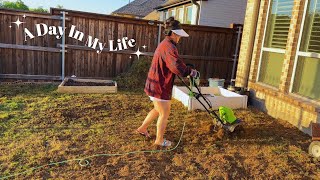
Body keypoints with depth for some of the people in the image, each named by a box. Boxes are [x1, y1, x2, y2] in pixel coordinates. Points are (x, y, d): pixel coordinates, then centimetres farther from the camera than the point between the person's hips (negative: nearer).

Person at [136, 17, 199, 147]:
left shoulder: (164, 45, 14)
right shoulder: (169, 47, -21)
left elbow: (171, 65, 20)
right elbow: (177, 66, -34)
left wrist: (187, 71, 11)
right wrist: (190, 71, -17)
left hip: (156, 84, 10)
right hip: (160, 87, -10)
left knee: (158, 110, 26)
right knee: (164, 114, 6)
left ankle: (142, 128, 38)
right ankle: (159, 140, 22)